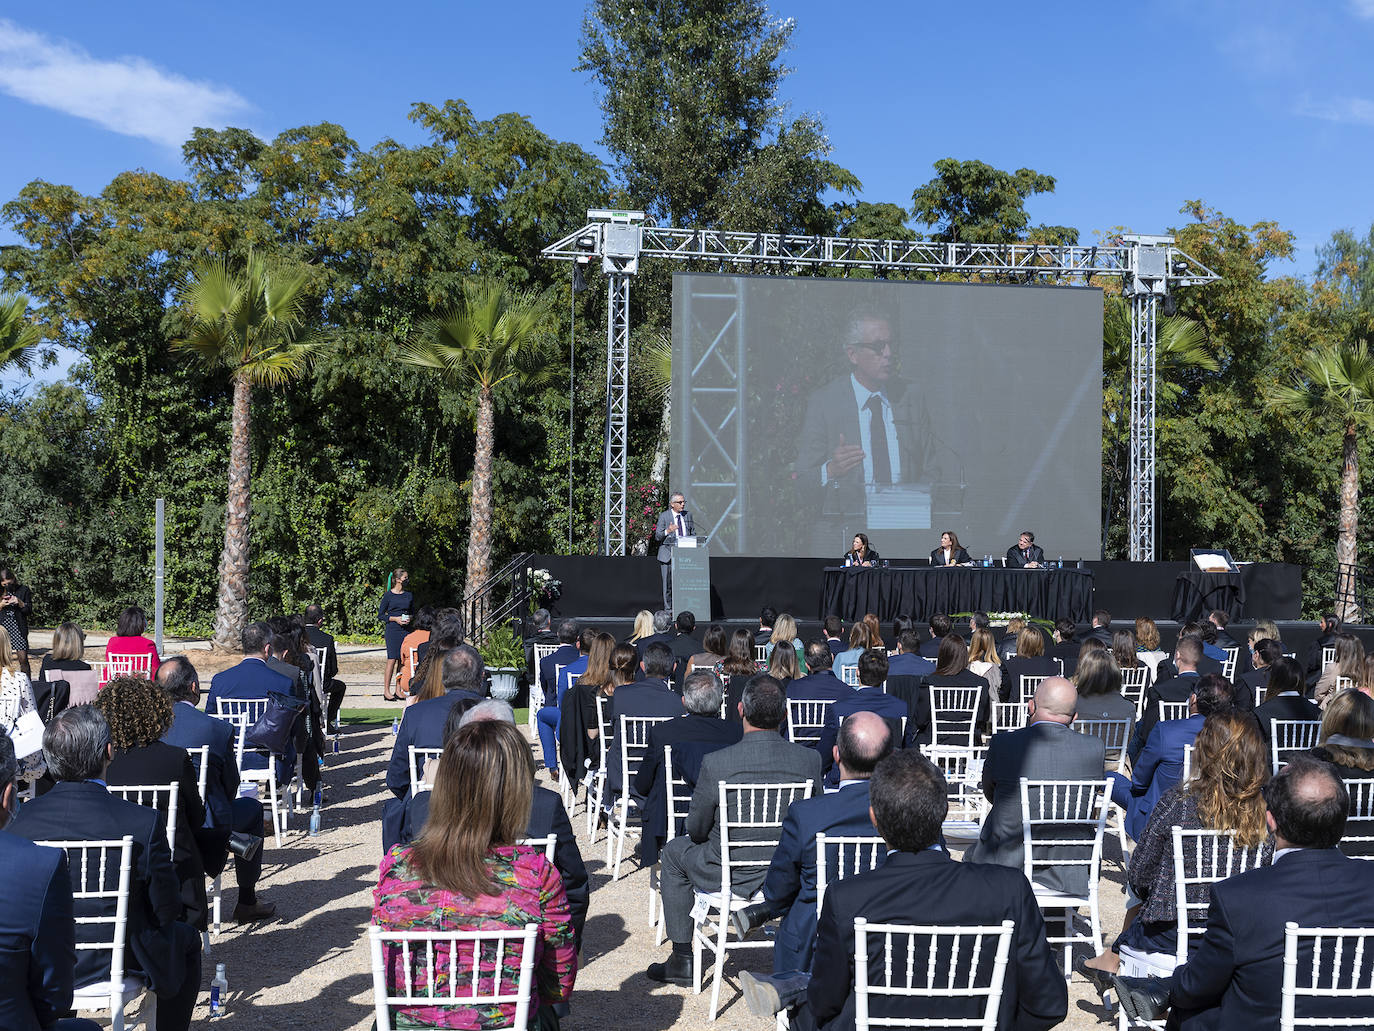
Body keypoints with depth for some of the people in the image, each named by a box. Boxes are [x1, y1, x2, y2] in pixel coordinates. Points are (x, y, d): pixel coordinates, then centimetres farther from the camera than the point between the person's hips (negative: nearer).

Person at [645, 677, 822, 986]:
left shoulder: (715, 763, -22)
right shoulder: (810, 760, -13)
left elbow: (696, 830, -9)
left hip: (733, 876, -3)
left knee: (674, 851, 26)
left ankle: (682, 960, 29)